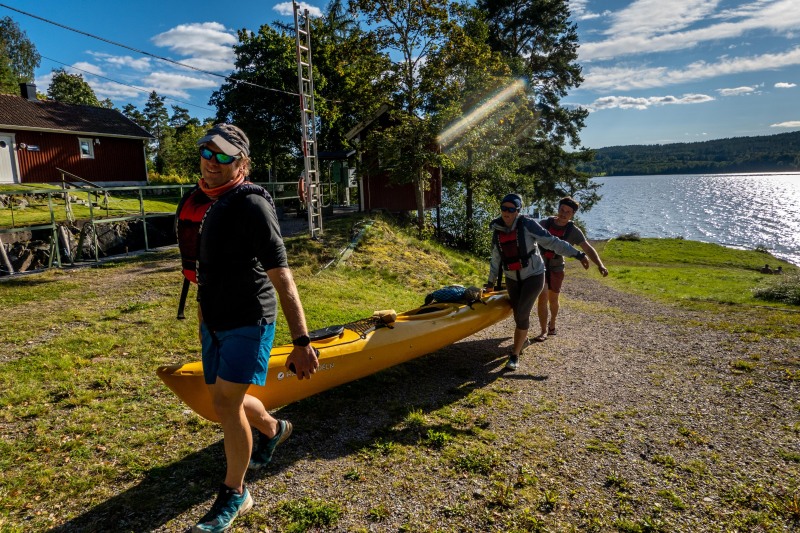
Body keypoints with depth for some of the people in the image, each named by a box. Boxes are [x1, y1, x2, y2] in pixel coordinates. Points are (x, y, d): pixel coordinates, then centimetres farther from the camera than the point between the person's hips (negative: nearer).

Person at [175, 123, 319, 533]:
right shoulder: (195, 202, 5)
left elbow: (281, 277, -24)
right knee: (224, 400, 17)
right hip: (214, 320, 8)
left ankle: (234, 495, 16)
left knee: (227, 403, -7)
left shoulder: (250, 205, -19)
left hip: (249, 319, -8)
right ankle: (273, 429, 48)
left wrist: (300, 341, -28)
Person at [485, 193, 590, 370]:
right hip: (512, 279, 5)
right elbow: (495, 259, 11)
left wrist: (578, 254, -19)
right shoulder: (497, 231, -1)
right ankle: (523, 340, 42)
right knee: (518, 314, 13)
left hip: (533, 276, -4)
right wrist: (491, 282, 18)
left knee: (522, 314, -12)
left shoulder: (527, 225, -16)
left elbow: (552, 242, -16)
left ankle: (515, 355, 0)